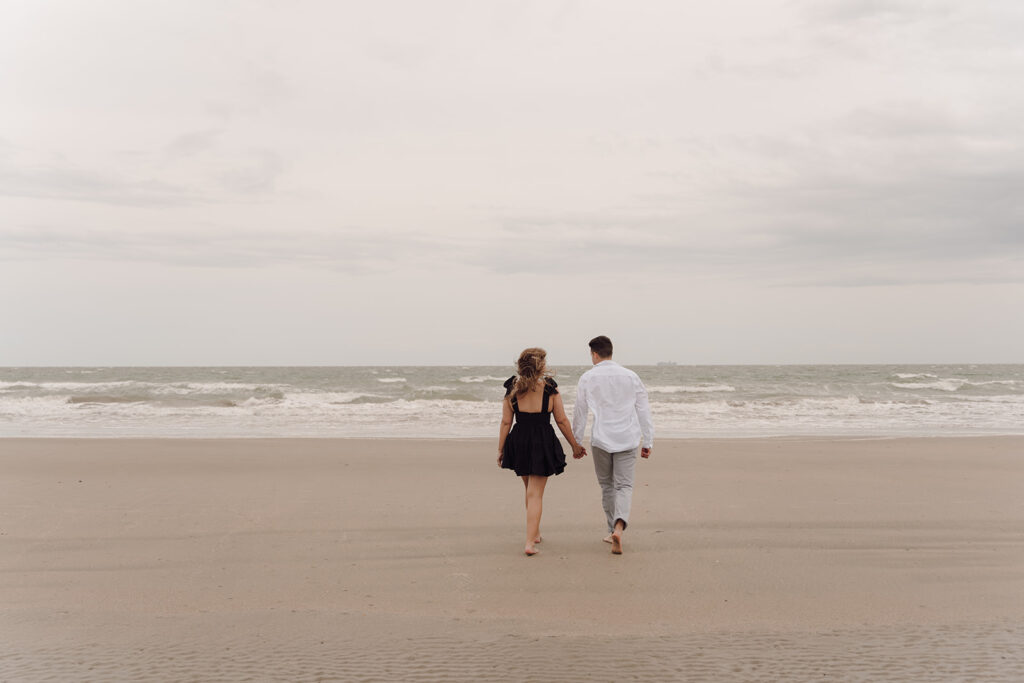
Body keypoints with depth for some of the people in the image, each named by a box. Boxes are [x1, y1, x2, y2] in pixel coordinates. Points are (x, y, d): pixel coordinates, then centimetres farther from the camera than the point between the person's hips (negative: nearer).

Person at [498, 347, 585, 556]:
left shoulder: (512, 389, -3)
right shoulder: (550, 388, -8)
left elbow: (506, 422, -2)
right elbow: (562, 420, -3)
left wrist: (500, 449, 5)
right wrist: (574, 445, 8)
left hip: (519, 443, 3)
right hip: (543, 444, -3)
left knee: (530, 489, 23)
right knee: (535, 494, 2)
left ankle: (535, 532, 37)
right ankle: (530, 542, -7)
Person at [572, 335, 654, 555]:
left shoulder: (587, 378, -1)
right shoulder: (630, 376, 4)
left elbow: (579, 413, 3)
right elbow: (644, 410, 6)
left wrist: (577, 443, 13)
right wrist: (648, 442, 11)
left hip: (601, 440, -1)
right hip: (627, 440, 1)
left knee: (607, 486, 15)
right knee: (624, 485, 1)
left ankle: (613, 531, 20)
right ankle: (619, 526, -22)